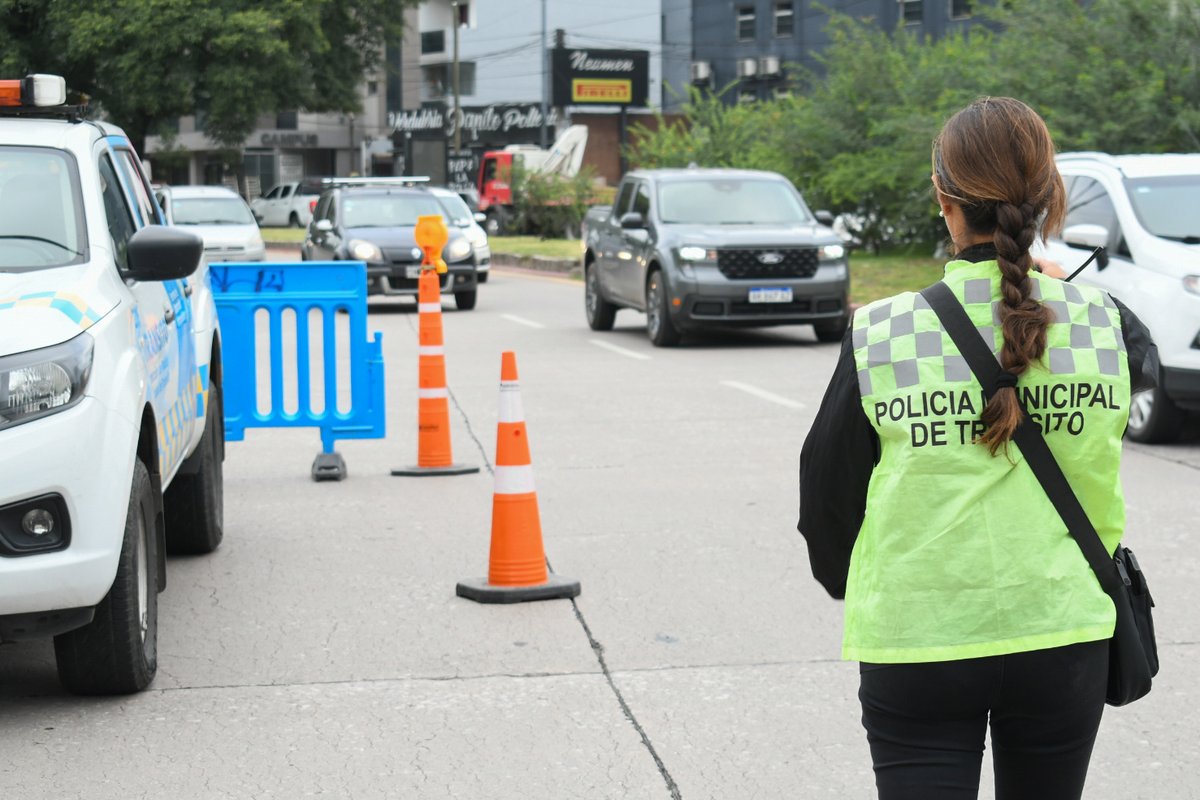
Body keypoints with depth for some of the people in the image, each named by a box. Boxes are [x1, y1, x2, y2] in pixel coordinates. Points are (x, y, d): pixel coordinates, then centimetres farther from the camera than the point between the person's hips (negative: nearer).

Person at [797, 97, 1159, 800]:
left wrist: (849, 585, 19)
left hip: (917, 643, -2)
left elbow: (828, 490, -1)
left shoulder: (882, 336, -11)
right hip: (1062, 636, 3)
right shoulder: (1104, 325, -5)